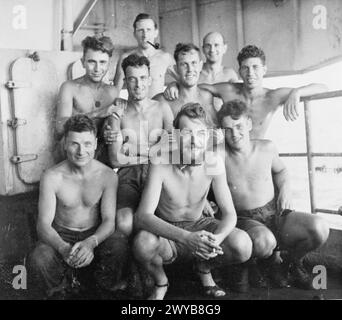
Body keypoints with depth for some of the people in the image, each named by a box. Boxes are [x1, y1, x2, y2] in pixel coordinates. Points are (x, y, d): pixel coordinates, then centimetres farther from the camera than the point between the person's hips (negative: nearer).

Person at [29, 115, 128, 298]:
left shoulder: (107, 175, -11)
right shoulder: (52, 177, -14)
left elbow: (109, 220, -14)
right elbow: (43, 225, -17)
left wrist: (91, 243, -37)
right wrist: (64, 248, -39)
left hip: (95, 236, 0)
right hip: (61, 236, 0)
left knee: (119, 243, -32)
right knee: (38, 260, -31)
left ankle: (107, 290, -1)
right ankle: (57, 291, 5)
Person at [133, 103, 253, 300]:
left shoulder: (214, 163, -16)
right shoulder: (162, 166, -24)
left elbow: (229, 214, -15)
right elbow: (143, 217, -32)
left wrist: (216, 239, -38)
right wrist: (186, 237, -47)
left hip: (199, 225, 2)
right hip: (167, 231, -2)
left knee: (243, 245, -24)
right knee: (143, 243, -36)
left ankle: (203, 265, 11)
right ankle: (161, 283, 1)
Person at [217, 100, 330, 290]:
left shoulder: (267, 148, 0)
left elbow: (280, 171, 22)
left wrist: (285, 189, 4)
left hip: (275, 213, 4)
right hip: (245, 220, -3)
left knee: (319, 229, -21)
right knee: (264, 242, -39)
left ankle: (293, 261, 13)